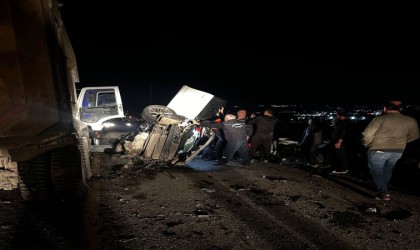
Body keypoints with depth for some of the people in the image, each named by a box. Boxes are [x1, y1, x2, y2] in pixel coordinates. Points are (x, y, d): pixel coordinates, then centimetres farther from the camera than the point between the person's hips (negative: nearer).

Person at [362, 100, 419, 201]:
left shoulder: (380, 119, -14)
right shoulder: (411, 120, 1)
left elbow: (367, 135, -15)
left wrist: (367, 145, 4)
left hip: (378, 151, -5)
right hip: (398, 151, 5)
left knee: (376, 171, 9)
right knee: (387, 170, 24)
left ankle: (384, 193, -1)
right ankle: (382, 188, 33)